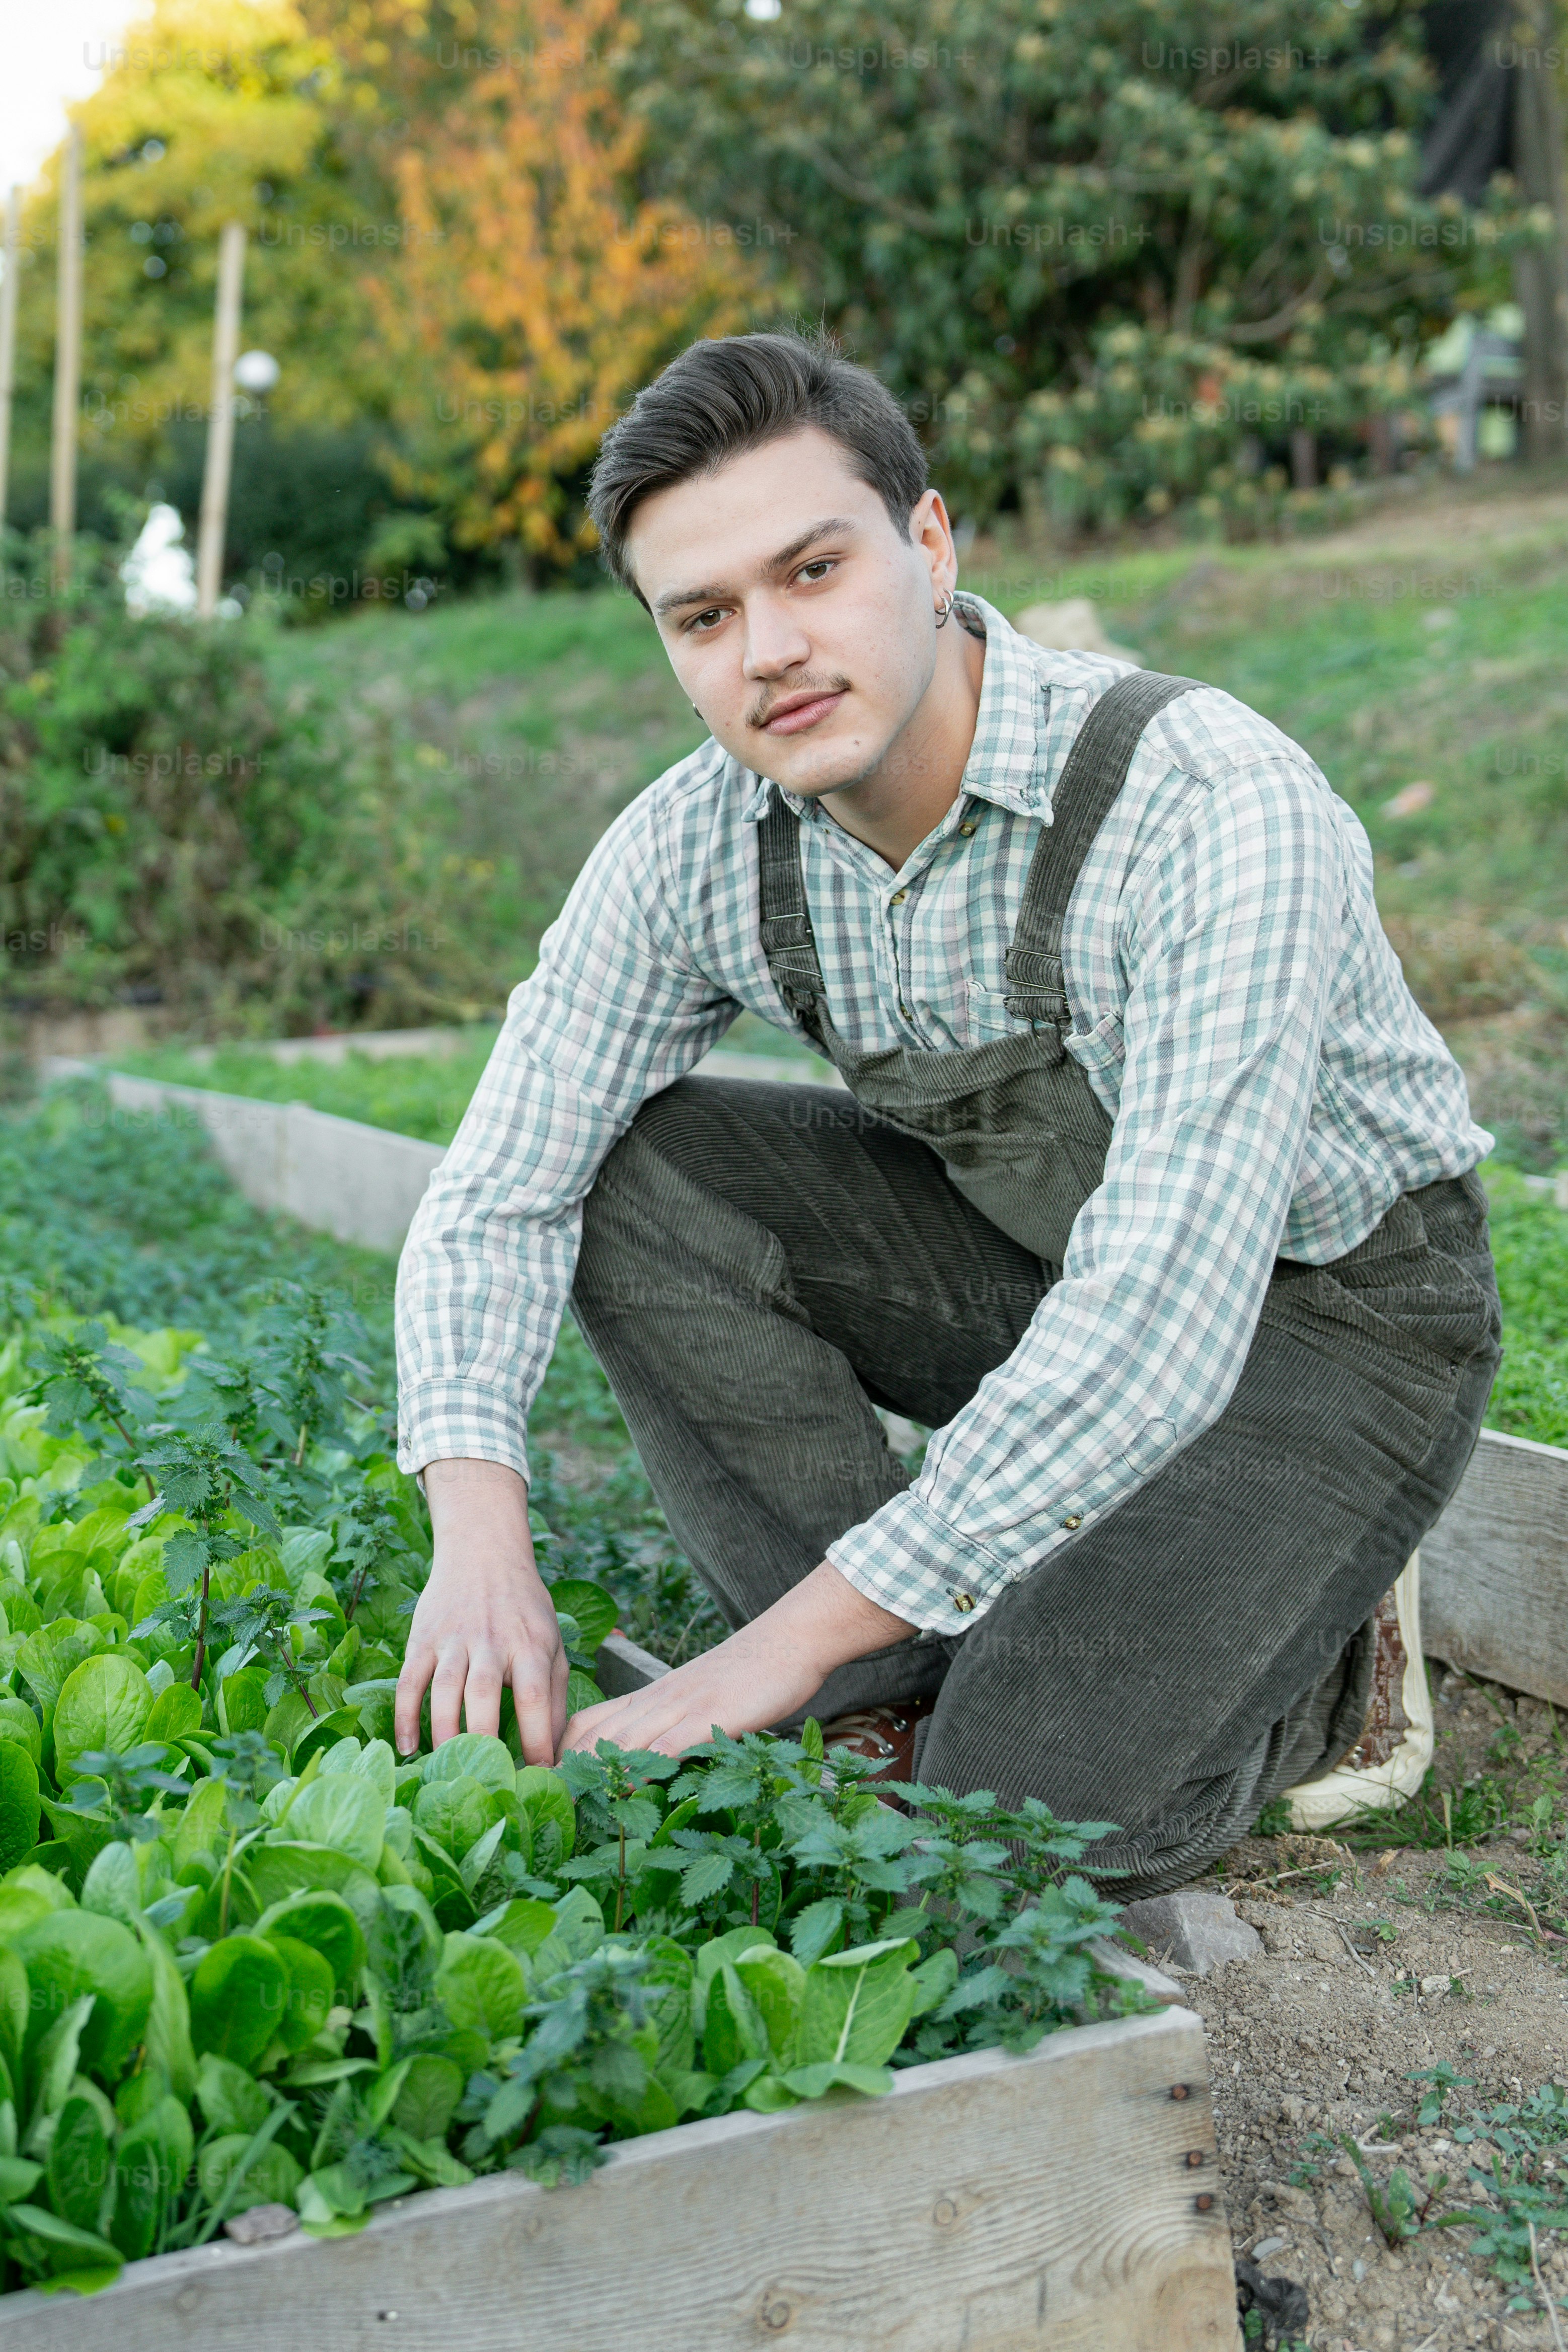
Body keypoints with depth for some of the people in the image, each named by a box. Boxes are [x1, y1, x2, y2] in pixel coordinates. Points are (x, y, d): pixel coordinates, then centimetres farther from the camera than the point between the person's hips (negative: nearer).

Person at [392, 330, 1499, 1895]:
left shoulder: (1213, 806, -33)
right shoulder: (692, 848, -14)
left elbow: (1161, 1330, -38)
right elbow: (497, 1197, -11)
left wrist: (782, 1648, -36)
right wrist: (480, 1542, -29)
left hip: (1327, 1311, -5)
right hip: (1028, 1251, 6)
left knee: (1015, 1819, -23)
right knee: (632, 1179, -16)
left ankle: (1294, 1668, 9)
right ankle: (902, 1696, -7)